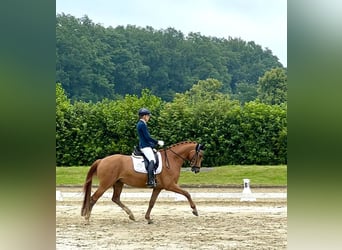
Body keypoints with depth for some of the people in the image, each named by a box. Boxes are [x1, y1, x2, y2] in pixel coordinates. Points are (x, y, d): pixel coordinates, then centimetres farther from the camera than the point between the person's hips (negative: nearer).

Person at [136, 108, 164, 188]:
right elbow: (148, 137, -18)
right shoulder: (143, 124, -14)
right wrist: (157, 142, -9)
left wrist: (155, 143, 20)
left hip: (144, 146, 11)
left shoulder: (140, 124, 18)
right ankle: (150, 181, -34)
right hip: (145, 147, -11)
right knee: (152, 160, -23)